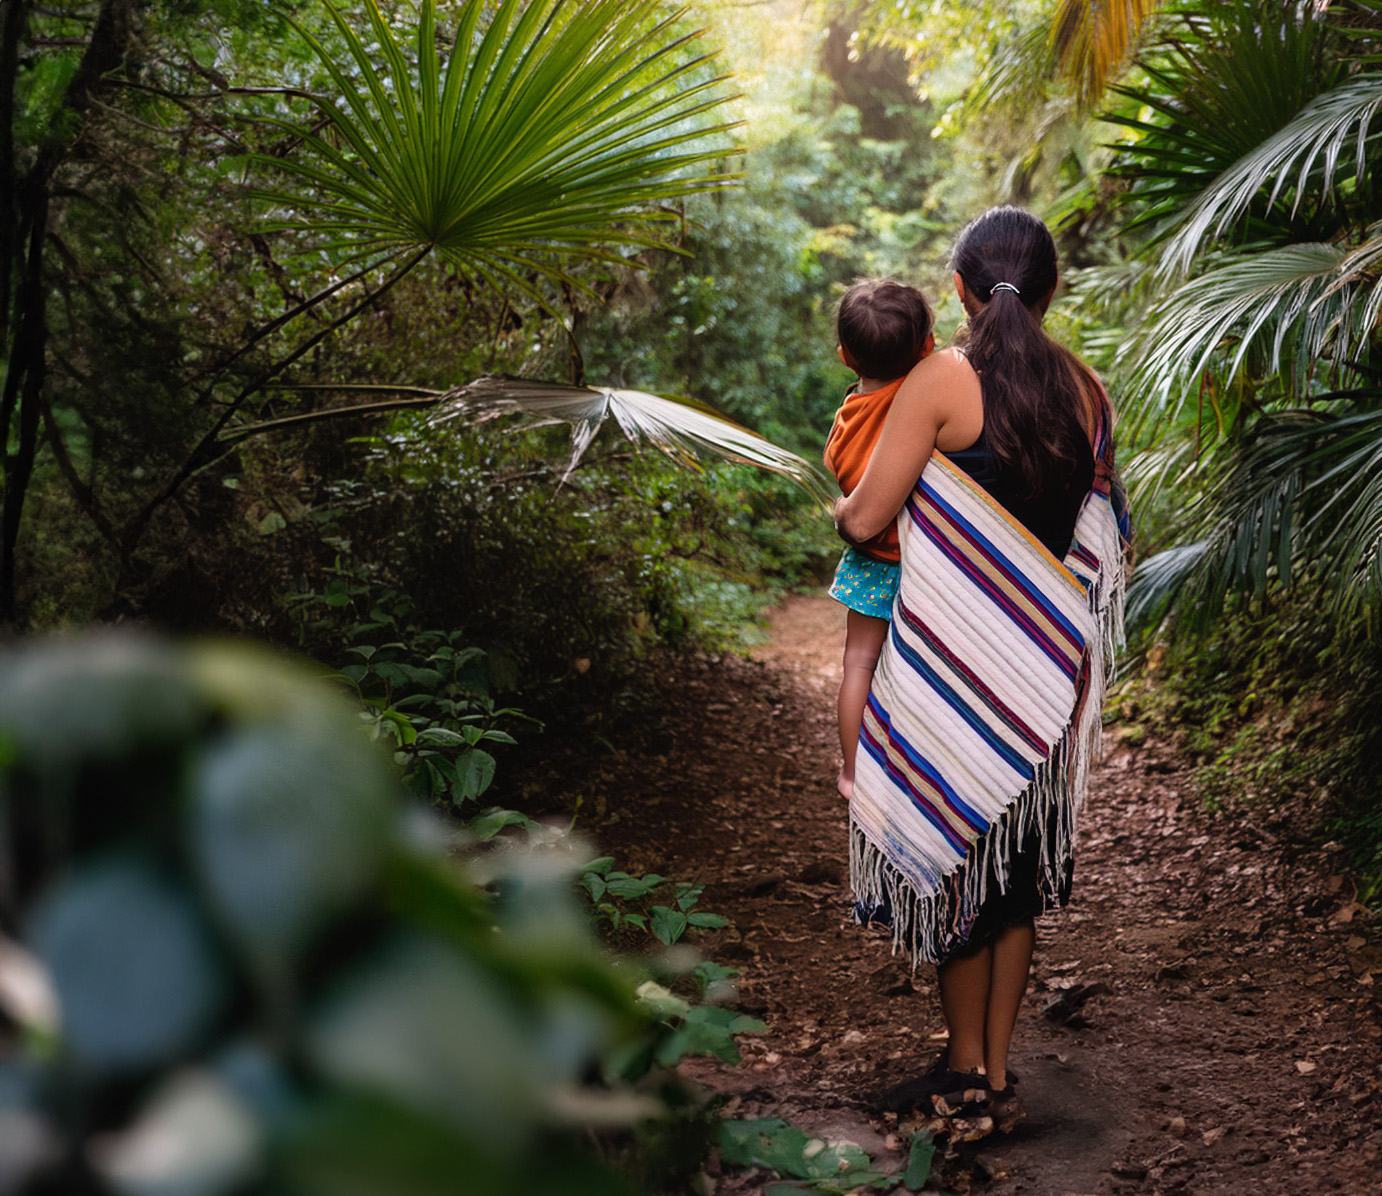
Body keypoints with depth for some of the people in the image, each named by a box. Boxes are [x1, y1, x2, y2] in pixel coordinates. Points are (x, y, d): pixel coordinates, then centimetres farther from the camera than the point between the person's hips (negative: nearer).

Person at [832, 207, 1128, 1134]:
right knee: (1016, 865, 14)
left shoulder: (944, 380, -12)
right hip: (1045, 666, 5)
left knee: (952, 859, 9)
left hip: (952, 662, -5)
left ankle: (966, 1072, 19)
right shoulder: (1085, 390, 4)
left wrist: (841, 507, 12)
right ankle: (998, 1076, 23)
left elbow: (865, 520, -11)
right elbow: (1104, 531, 11)